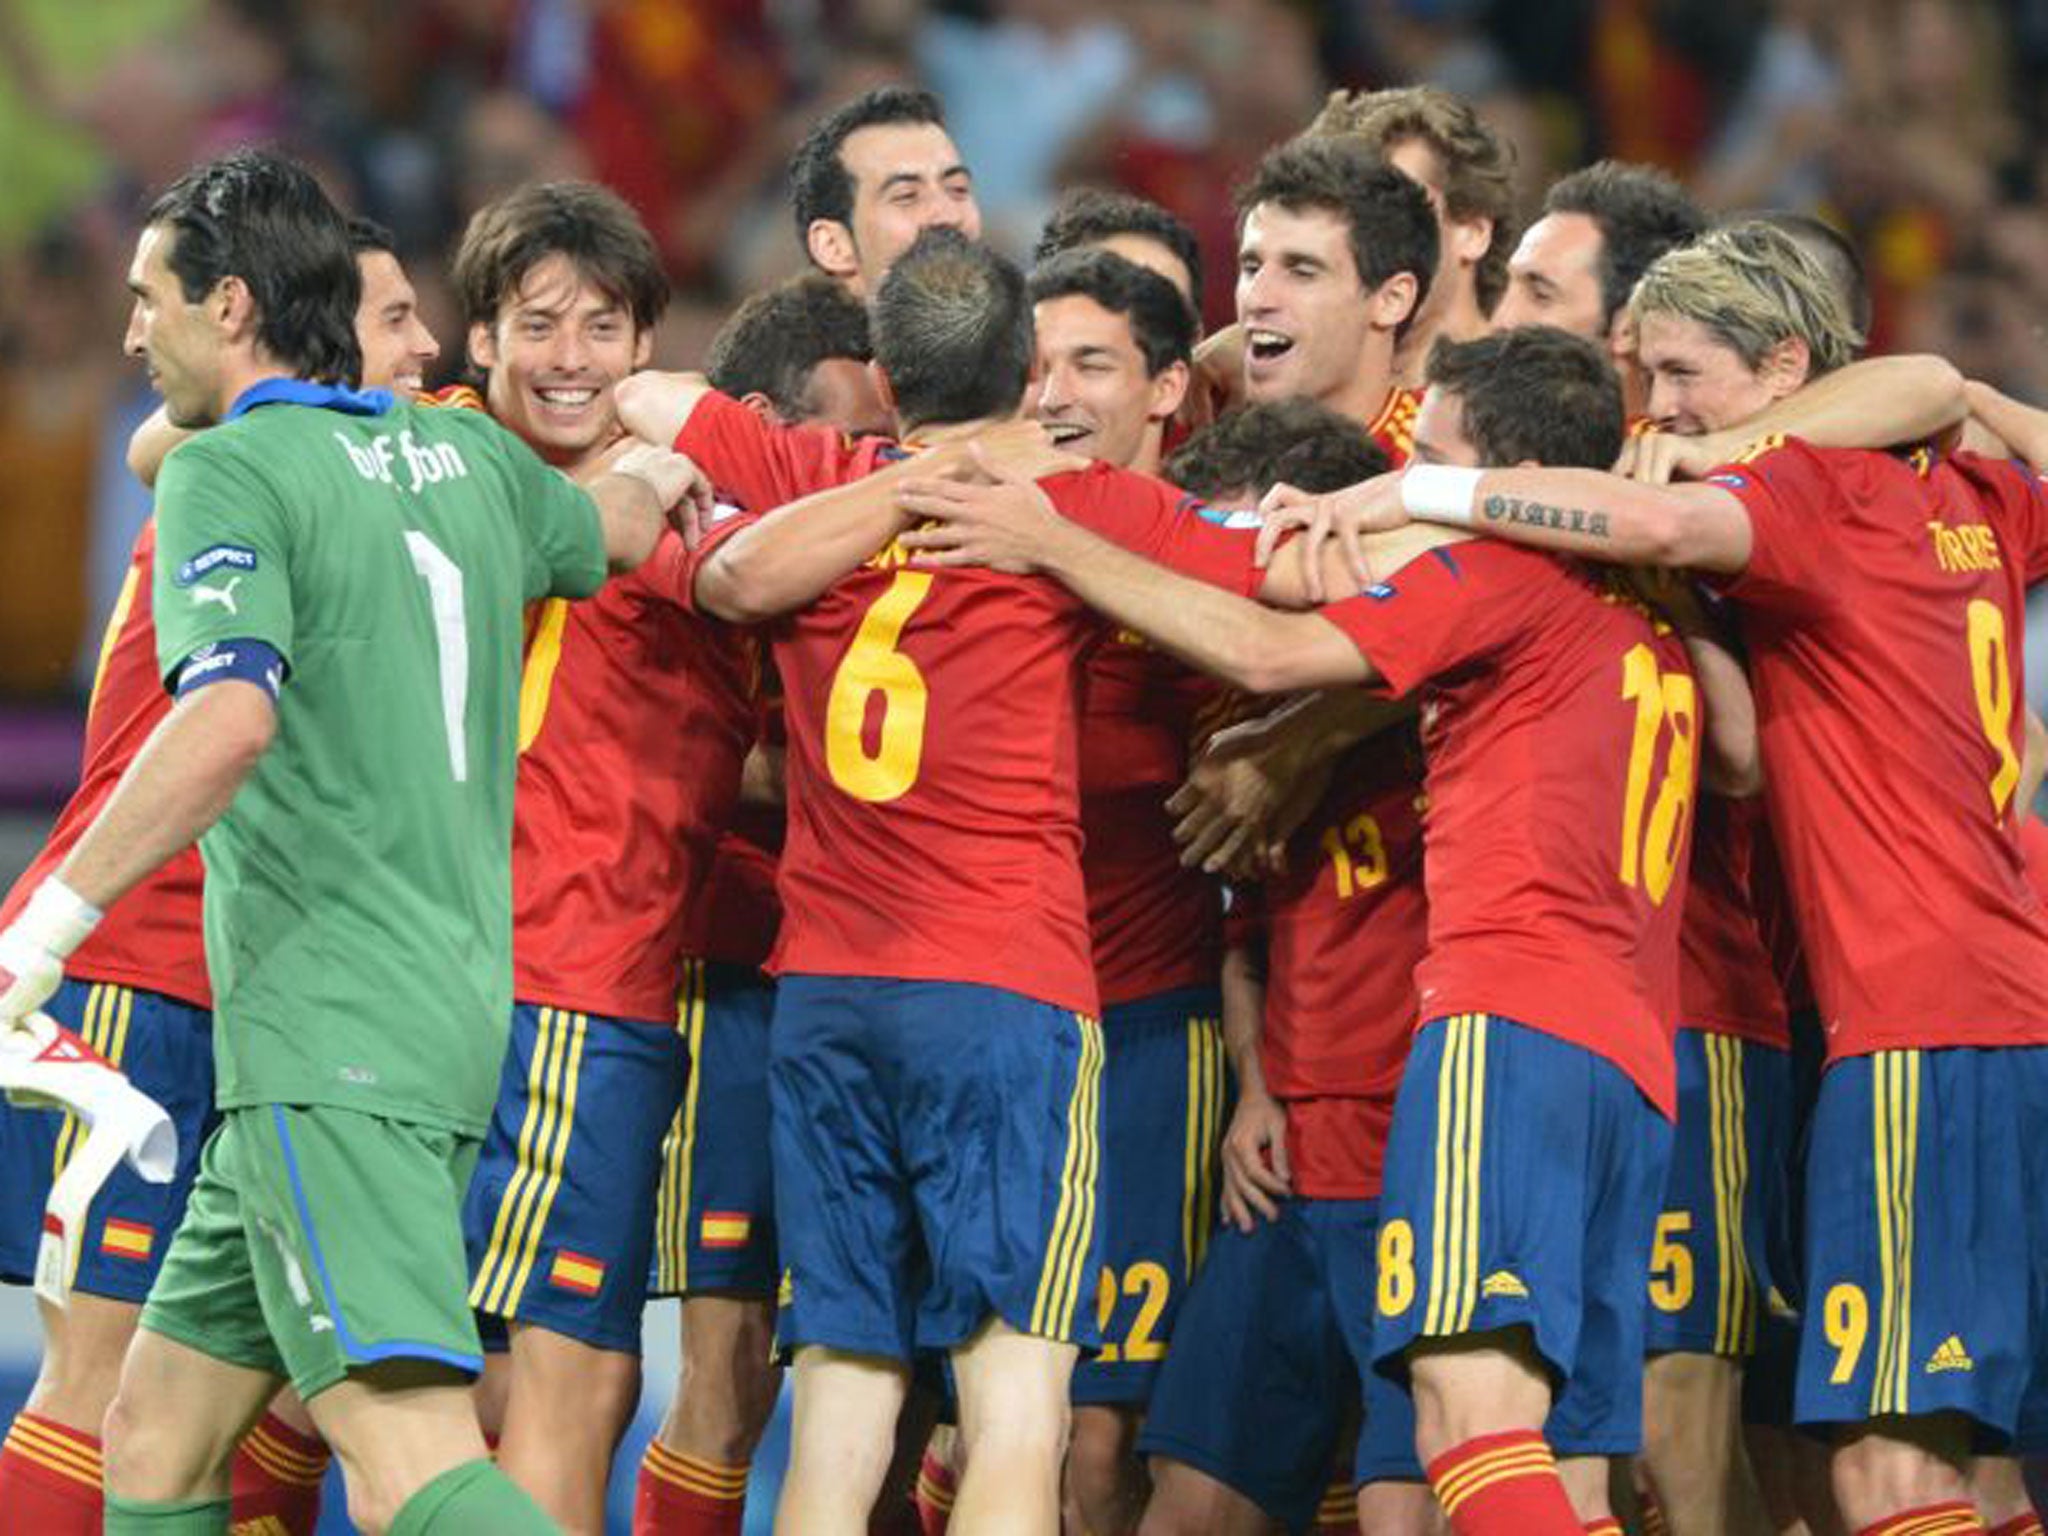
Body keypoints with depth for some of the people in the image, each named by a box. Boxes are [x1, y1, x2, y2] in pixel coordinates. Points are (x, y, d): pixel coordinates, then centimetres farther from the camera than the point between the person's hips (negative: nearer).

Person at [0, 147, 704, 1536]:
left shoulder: (229, 471, -9)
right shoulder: (465, 457, 14)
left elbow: (228, 719, -26)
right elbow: (612, 532, 37)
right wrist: (647, 470, 59)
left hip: (330, 1039, -9)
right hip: (449, 1009, 9)